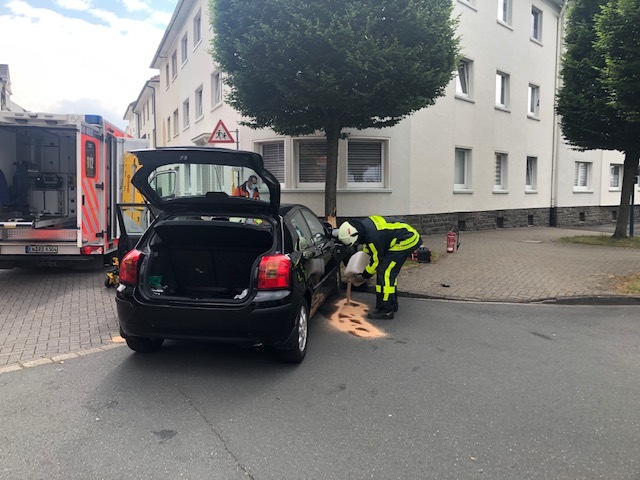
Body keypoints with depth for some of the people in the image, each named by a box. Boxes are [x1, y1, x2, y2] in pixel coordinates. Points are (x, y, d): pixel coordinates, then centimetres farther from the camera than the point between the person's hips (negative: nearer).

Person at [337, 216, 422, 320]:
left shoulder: (373, 236, -28)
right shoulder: (364, 224, 0)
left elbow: (376, 260, -13)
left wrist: (367, 273, 1)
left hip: (407, 241, -10)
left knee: (385, 273, -12)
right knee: (390, 272, 15)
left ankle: (386, 310, -9)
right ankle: (392, 304, 26)